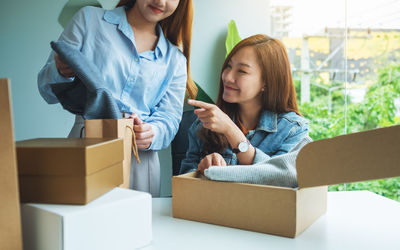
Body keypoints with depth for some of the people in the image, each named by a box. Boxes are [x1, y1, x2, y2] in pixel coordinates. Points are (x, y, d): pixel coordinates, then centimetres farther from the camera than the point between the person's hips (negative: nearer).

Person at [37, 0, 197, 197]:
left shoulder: (175, 58, 13)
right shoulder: (89, 19, 8)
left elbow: (170, 117, 8)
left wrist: (152, 133, -15)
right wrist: (60, 72, -17)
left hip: (139, 159, 2)